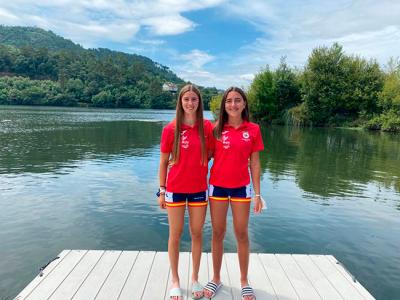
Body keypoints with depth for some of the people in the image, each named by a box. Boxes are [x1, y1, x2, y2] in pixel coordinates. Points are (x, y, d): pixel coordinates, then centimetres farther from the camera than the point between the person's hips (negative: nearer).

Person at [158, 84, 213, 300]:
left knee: (197, 234, 12)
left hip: (199, 189, 2)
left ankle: (195, 279, 31)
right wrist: (162, 190, 0)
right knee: (175, 234, 10)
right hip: (175, 189, -2)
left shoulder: (207, 127, -2)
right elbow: (164, 162, -1)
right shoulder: (171, 129, -7)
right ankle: (175, 280, 28)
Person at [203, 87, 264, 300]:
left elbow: (254, 164, 1)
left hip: (241, 187, 0)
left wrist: (257, 194, 0)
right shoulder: (216, 129, -2)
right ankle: (216, 278, 29)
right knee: (218, 233, 11)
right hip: (217, 186, 0)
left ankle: (244, 281, 28)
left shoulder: (253, 130, -1)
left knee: (242, 234, 10)